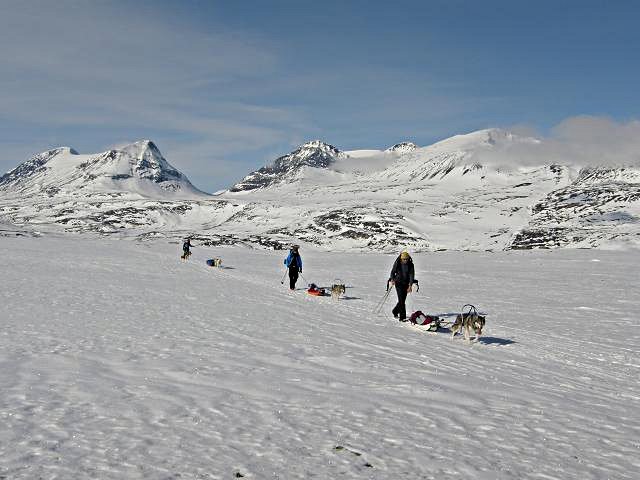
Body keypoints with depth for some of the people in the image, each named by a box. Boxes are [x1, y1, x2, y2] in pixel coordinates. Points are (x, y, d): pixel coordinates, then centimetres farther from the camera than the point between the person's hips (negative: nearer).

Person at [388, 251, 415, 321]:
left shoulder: (410, 265, -4)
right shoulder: (397, 264, -6)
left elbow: (411, 275, -8)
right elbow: (393, 272, 3)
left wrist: (410, 285, -18)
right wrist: (392, 279, -15)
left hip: (406, 284, 3)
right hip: (398, 283, -3)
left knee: (403, 300, 8)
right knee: (401, 300, -12)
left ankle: (395, 311, 34)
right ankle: (402, 317, -9)